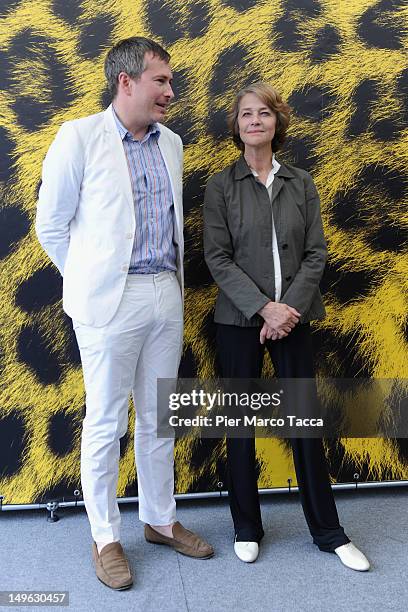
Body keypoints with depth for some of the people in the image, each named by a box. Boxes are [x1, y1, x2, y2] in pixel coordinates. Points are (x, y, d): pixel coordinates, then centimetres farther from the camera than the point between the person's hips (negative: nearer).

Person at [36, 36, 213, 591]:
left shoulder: (171, 143, 12)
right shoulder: (80, 136, -5)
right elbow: (51, 224, -2)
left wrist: (174, 279, 12)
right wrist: (89, 282, 2)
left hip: (166, 293, 6)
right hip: (111, 297, -5)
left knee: (158, 417, 15)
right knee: (105, 421, 6)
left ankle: (160, 520, 32)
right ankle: (106, 538, 24)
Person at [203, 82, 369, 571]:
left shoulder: (301, 183, 8)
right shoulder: (220, 186, 0)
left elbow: (316, 253, 2)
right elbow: (217, 258, -7)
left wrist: (289, 308, -11)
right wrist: (264, 307, -16)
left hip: (292, 316, 2)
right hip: (238, 319, -1)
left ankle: (328, 531, 24)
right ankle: (247, 527, 26)